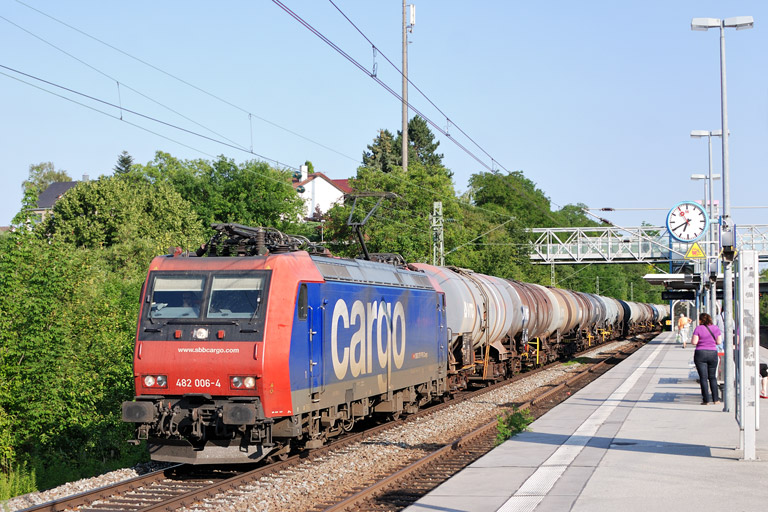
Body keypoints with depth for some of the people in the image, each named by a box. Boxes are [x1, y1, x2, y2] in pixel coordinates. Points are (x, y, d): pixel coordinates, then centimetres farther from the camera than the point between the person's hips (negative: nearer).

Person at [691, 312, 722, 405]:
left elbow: (694, 342, -13)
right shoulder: (716, 328, 3)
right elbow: (719, 342, 3)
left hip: (700, 353, -4)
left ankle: (706, 400, -3)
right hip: (713, 353, 4)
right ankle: (716, 399, 12)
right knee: (712, 377, 15)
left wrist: (692, 338, 8)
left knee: (703, 378, 0)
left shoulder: (698, 328, -8)